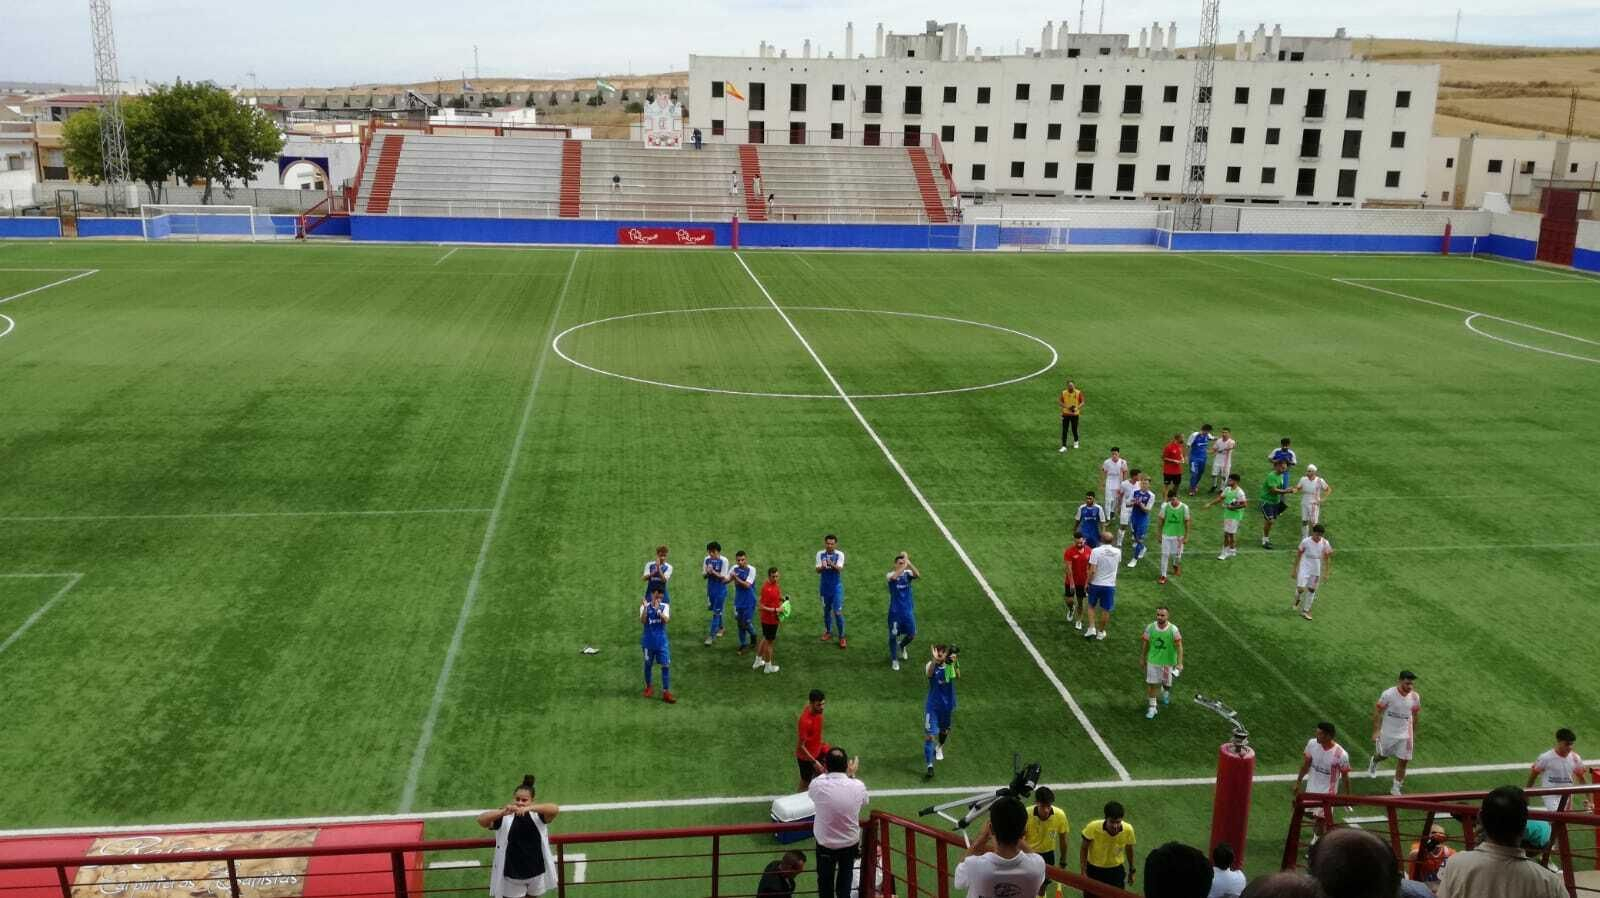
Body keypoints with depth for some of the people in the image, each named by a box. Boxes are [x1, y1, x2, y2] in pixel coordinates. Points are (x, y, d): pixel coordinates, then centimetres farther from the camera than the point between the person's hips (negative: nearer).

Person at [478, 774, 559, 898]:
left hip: (536, 871, 1)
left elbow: (555, 809, -30)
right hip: (512, 874, -1)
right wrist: (503, 812, -47)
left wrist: (529, 808, -45)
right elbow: (481, 820, -28)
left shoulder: (537, 815, -10)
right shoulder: (504, 816, -13)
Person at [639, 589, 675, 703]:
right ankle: (648, 687, 34)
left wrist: (658, 609, -32)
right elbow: (642, 621, -21)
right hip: (648, 641, 0)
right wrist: (645, 608, -33)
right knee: (648, 665, 14)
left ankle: (666, 693, 0)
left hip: (662, 641, 0)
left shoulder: (665, 606, -4)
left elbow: (666, 620, -20)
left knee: (666, 665, -4)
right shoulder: (645, 606, -7)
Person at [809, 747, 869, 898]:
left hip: (825, 845, -1)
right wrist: (851, 775, 8)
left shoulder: (817, 785, -25)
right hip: (851, 844, 1)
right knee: (845, 880, 23)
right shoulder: (858, 786, -21)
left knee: (825, 882, 21)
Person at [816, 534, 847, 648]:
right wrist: (822, 567, -35)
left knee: (838, 612, -5)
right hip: (824, 587, 3)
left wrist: (832, 565, -44)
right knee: (826, 610, 16)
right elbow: (817, 570, -11)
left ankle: (841, 636, 6)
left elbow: (839, 569, -23)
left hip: (836, 587, -3)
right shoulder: (820, 554, -4)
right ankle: (828, 632, 34)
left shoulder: (840, 555, -9)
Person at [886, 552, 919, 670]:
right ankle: (894, 659, 22)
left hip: (908, 610, 3)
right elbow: (894, 577, -38)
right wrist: (904, 565, -42)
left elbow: (918, 575, -26)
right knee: (894, 635, 5)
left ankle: (901, 646, 41)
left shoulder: (908, 573, -3)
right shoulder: (890, 574, -12)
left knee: (912, 635, 8)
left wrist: (909, 563, -36)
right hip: (895, 611, -3)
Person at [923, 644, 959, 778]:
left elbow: (957, 675, -34)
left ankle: (939, 748, 56)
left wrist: (955, 662, -54)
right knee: (929, 735, -9)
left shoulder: (951, 664, -14)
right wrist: (934, 660, -61)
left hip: (948, 705, 3)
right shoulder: (931, 665, -19)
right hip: (932, 705, -2)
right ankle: (930, 766, -6)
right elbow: (928, 674, -42)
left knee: (944, 730, 24)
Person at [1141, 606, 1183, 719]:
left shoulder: (1173, 629, -19)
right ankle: (1152, 707, 20)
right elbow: (1146, 645, 2)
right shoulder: (1150, 628, -12)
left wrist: (1180, 663, -25)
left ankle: (1165, 690, 51)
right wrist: (1143, 659, 12)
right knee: (1152, 684, 5)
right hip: (1153, 660, 1)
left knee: (1166, 683, 15)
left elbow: (1179, 646, -16)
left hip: (1168, 662, -1)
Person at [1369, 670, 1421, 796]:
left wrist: (1414, 733, 15)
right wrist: (1376, 731, -17)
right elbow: (1377, 711, -13)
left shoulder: (1415, 697, -9)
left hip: (1405, 734, 2)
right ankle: (1374, 761, 55)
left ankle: (1396, 788, 15)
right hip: (1388, 732, -2)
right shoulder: (1388, 694, -21)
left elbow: (1415, 715, 8)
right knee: (1383, 755, 18)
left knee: (1403, 761, 0)